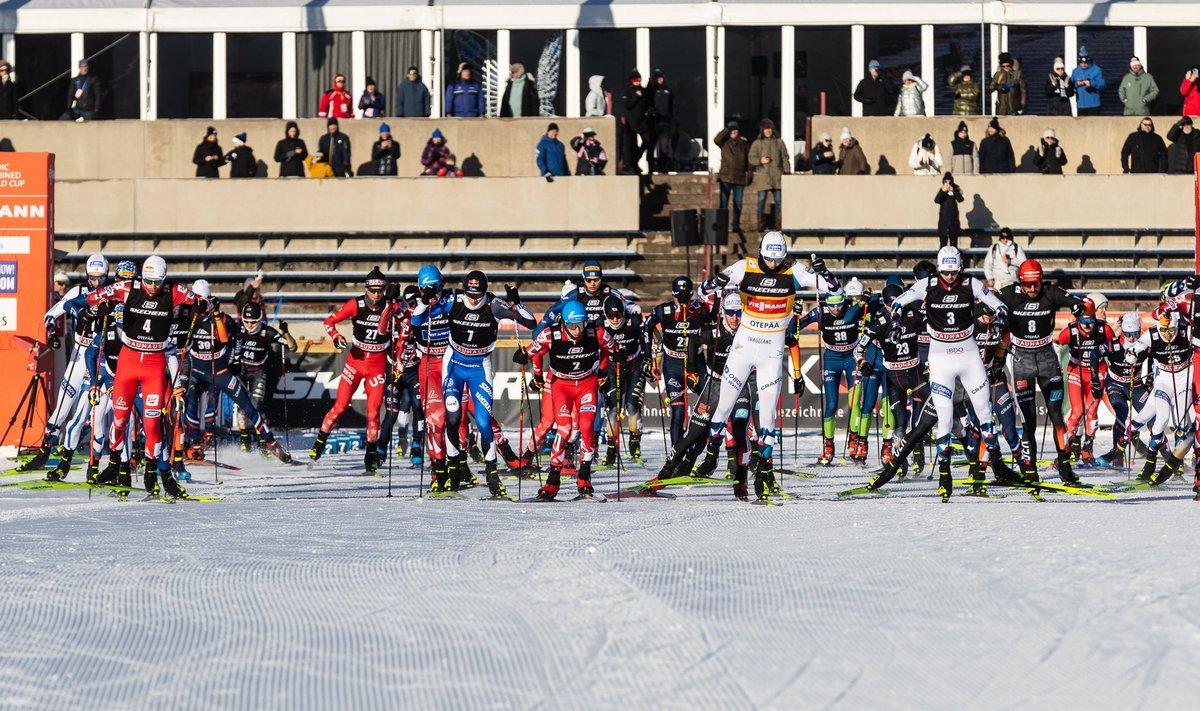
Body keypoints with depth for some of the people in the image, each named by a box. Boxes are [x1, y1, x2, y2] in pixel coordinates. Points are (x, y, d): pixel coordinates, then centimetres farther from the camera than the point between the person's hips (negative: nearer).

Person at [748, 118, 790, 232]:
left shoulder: (779, 142, 10)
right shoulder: (757, 143, 6)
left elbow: (785, 158, 10)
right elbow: (751, 158, 3)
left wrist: (787, 172, 3)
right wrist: (760, 160, -16)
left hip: (777, 175, 2)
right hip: (762, 175, -2)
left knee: (779, 200, 1)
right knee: (761, 200, -4)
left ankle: (778, 225, 6)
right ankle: (761, 225, -1)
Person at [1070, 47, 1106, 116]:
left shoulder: (1096, 70, -2)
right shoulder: (1075, 71, 10)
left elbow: (1102, 85, -7)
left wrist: (1091, 83, -21)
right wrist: (1076, 84, -10)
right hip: (1080, 105, 3)